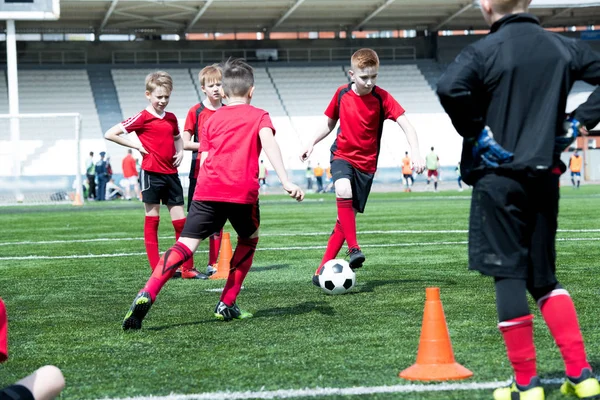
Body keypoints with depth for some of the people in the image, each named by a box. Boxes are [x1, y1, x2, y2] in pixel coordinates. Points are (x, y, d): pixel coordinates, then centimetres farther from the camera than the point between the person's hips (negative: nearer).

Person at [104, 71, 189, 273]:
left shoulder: (171, 118, 10)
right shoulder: (143, 118, -7)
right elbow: (110, 134, -10)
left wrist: (180, 151, 9)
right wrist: (137, 146, -10)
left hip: (171, 173, 5)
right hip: (152, 173, -5)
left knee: (180, 221, 4)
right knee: (152, 220, 1)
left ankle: (188, 267, 9)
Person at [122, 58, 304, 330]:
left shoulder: (211, 120, 23)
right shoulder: (259, 116, 14)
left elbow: (204, 161, 16)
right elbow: (269, 143, -6)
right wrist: (285, 181, -15)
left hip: (207, 191, 2)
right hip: (243, 192, -2)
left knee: (186, 244, -6)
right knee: (249, 239, 24)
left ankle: (147, 295, -29)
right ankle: (227, 305, 17)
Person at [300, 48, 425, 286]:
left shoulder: (382, 98, -10)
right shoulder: (342, 94, -2)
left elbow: (405, 124, -15)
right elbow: (329, 121, 15)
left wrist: (416, 153, -29)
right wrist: (312, 144, 5)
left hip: (366, 163, 0)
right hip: (342, 155, 0)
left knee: (346, 217, 0)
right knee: (343, 190, -33)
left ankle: (323, 270, 7)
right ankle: (354, 249, -30)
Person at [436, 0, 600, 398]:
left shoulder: (484, 51, -9)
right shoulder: (563, 47, 7)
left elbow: (450, 89, -27)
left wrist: (477, 133, -13)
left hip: (498, 176, -5)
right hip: (544, 175, 5)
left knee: (508, 275, 1)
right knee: (544, 276, 15)